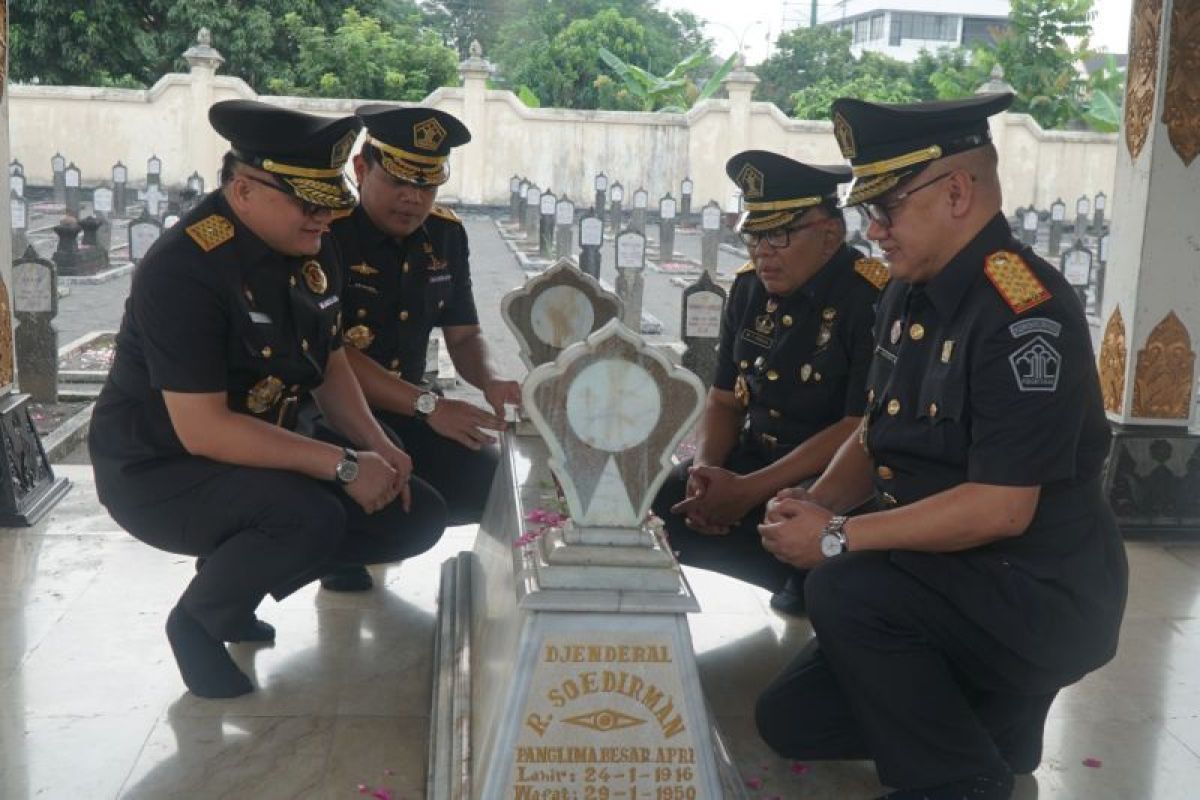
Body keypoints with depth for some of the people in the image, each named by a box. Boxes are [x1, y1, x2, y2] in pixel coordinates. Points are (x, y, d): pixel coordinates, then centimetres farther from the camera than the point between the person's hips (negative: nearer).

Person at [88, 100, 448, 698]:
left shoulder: (310, 250, -1)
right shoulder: (183, 269, -26)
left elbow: (328, 362, 11)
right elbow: (201, 429, -30)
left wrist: (377, 446, -6)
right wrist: (342, 464, -29)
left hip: (260, 455, 8)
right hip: (159, 471, -8)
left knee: (417, 514, 0)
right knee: (312, 517, -35)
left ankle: (230, 569, 14)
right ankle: (198, 620, -4)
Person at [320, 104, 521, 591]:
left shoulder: (444, 235, 3)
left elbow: (464, 335, 8)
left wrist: (489, 381, -16)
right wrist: (427, 405, -32)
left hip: (406, 413, 6)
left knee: (487, 481, -13)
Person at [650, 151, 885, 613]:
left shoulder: (873, 298, -16)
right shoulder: (749, 288, 6)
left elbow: (861, 430, -21)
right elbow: (725, 401, 11)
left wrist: (748, 490, -23)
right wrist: (705, 470, -10)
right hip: (753, 456, 6)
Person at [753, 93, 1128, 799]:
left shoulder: (1025, 314, -24)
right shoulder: (910, 297, 4)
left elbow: (1000, 507, -29)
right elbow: (877, 437, 14)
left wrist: (839, 536, -22)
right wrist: (817, 503, -6)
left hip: (1043, 598, -9)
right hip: (947, 582, 9)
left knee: (843, 589, -31)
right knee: (790, 719, 8)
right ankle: (991, 710, 21)